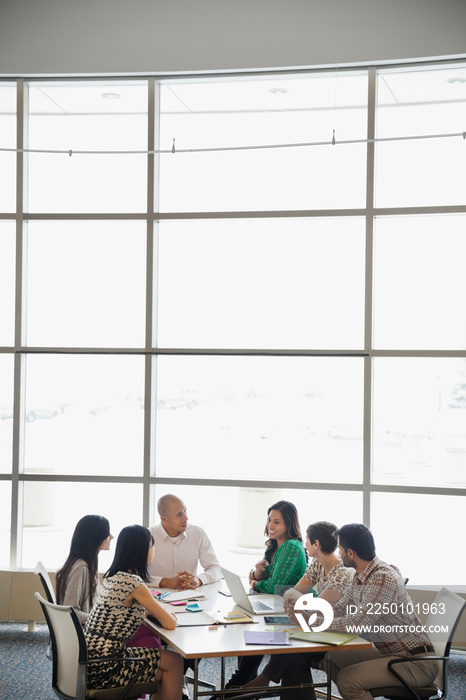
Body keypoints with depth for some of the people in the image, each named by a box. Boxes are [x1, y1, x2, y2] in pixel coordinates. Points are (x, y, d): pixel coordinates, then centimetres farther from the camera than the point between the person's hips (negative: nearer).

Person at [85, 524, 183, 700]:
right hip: (103, 668, -9)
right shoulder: (133, 583, -17)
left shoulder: (113, 576, 10)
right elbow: (170, 623, -14)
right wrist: (169, 614, 9)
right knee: (174, 662, 6)